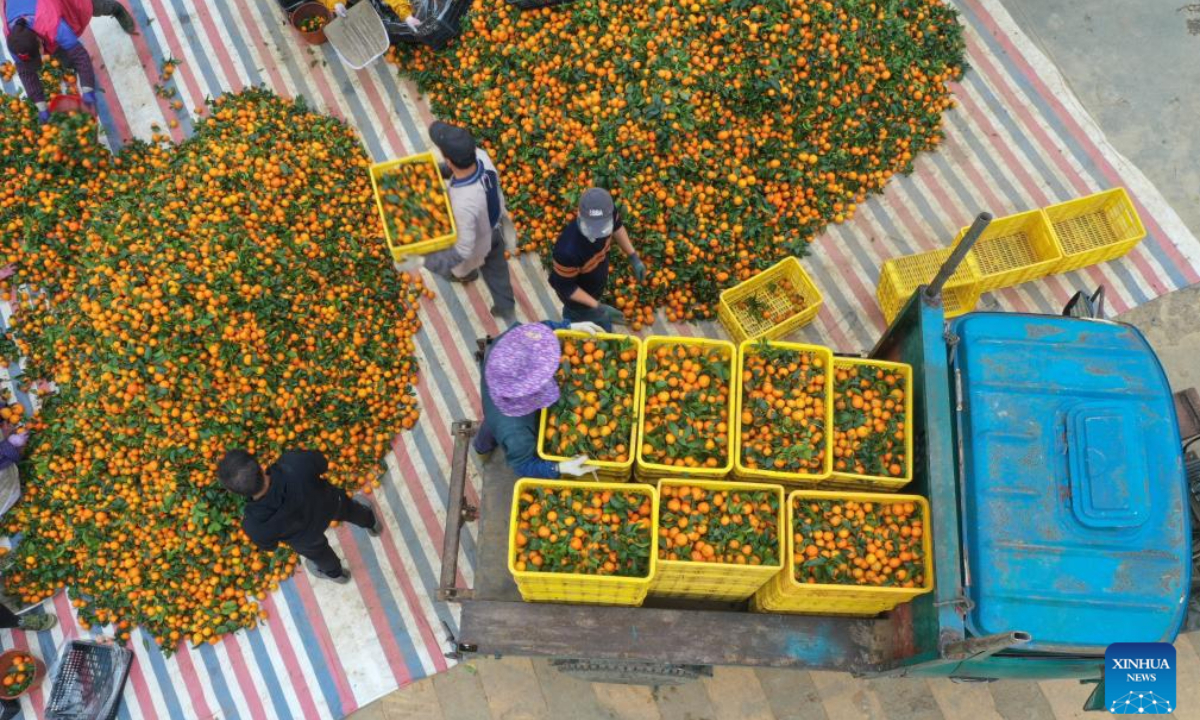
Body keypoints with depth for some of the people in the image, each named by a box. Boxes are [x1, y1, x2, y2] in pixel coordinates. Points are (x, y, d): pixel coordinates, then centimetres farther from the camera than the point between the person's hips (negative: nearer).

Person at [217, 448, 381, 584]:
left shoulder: (255, 525, -42)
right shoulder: (296, 462, -46)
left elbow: (268, 545, -15)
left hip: (307, 536, 0)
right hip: (330, 502, 1)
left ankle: (335, 572, 71)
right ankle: (371, 522, 72)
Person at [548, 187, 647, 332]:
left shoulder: (608, 212, -32)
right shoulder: (568, 250, -49)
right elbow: (565, 287, -29)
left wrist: (633, 256, -1)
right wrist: (597, 307, -29)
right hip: (577, 295, -5)